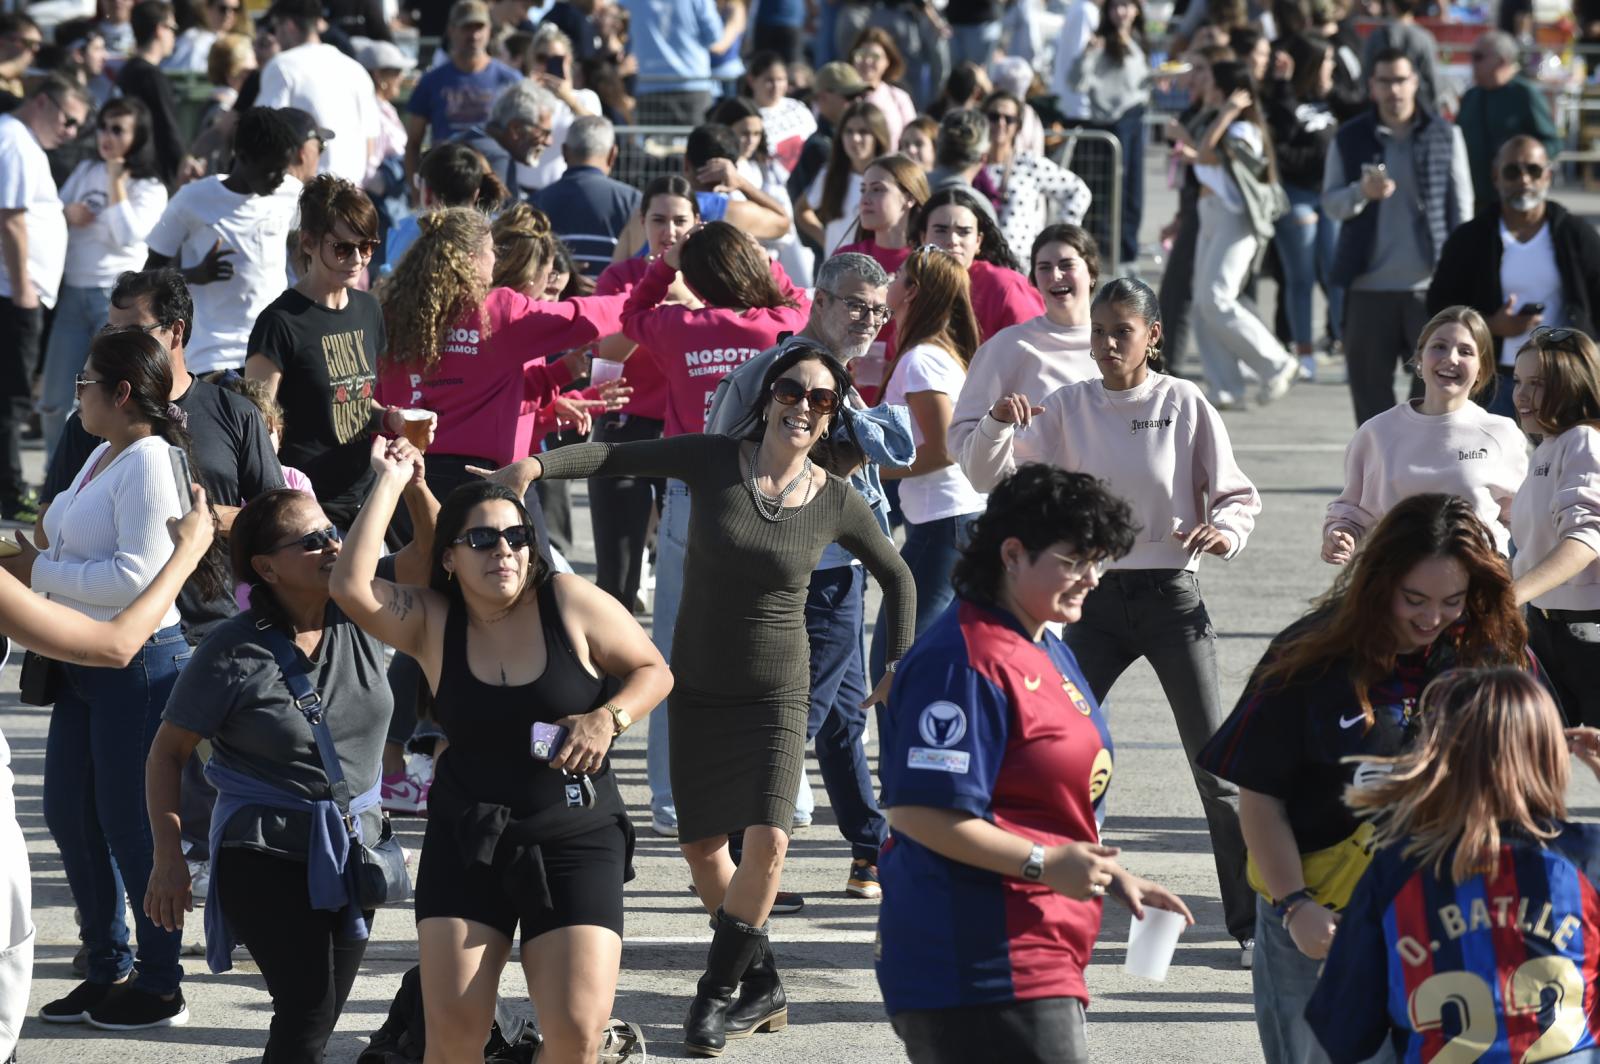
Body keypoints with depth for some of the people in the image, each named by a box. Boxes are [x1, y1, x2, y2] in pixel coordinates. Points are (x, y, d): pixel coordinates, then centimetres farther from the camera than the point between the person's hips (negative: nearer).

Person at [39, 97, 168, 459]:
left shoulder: (150, 189, -3)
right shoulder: (85, 170, 11)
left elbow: (128, 236, -16)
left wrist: (116, 182, -14)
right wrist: (66, 215, -7)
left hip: (119, 297, -4)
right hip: (72, 292, 4)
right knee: (57, 399, 4)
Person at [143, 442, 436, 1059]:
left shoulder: (358, 611, -1)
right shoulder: (234, 654, -13)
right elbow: (169, 752, -5)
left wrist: (412, 486, -25)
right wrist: (168, 858, -8)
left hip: (355, 847, 5)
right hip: (267, 853, -5)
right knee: (307, 1007, -16)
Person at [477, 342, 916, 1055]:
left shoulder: (836, 502, -5)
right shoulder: (713, 462, -7)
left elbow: (896, 576, 10)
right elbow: (616, 457, -11)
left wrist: (901, 666, 8)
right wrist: (539, 464, -28)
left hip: (776, 694, -2)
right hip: (698, 687, 2)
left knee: (767, 840, -18)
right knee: (701, 847, 6)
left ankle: (715, 995, -4)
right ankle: (763, 983, 24)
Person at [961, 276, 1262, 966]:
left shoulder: (1185, 406, -4)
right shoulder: (1067, 409, 2)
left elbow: (1237, 495, 1)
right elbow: (988, 476, -2)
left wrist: (1224, 530, -20)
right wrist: (998, 423, -22)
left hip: (1172, 596, -2)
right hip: (1095, 599, 2)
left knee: (1213, 760, -1)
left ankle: (1252, 921, 7)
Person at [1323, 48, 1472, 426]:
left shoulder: (1445, 136, 3)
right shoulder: (1350, 139, 4)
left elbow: (1461, 207, 5)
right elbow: (1331, 202, 2)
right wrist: (1362, 192, -20)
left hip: (1429, 284, -1)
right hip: (1369, 285, 1)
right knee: (1370, 382, 6)